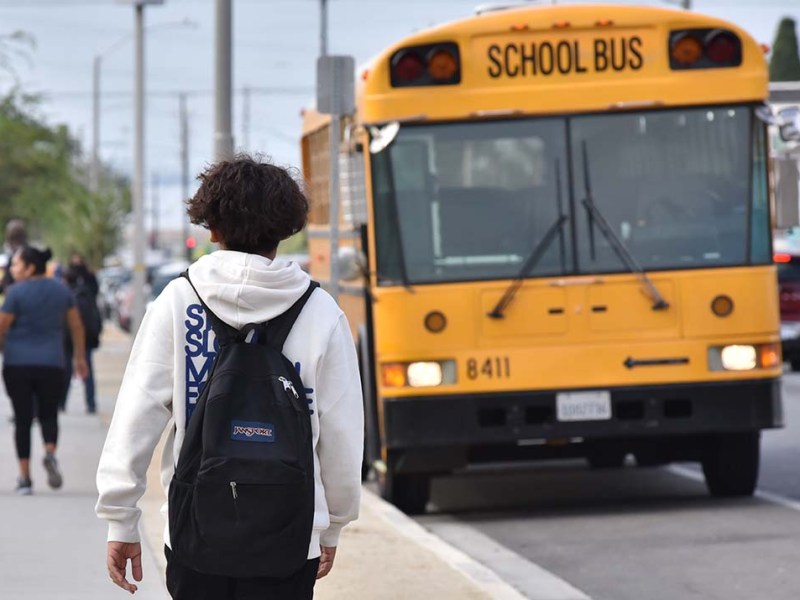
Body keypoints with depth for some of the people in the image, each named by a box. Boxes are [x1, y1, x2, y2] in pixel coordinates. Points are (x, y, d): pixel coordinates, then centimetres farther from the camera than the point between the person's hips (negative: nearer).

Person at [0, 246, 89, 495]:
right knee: (49, 414, 14)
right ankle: (50, 453, -17)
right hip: (52, 363, 3)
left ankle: (25, 477, 2)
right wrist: (80, 357, 19)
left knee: (22, 419, 4)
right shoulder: (61, 290, 6)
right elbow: (76, 326, 10)